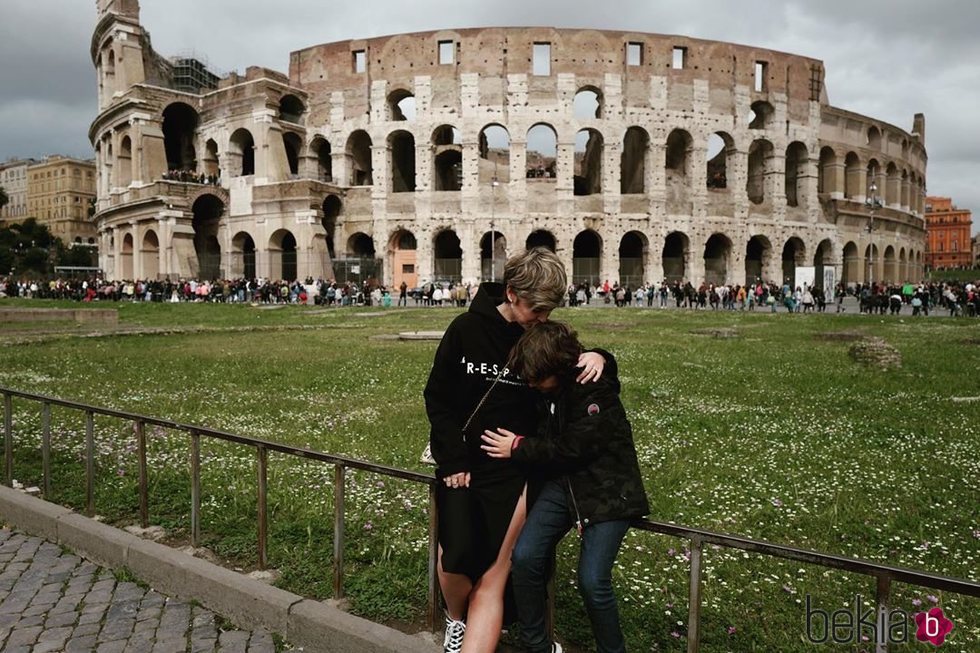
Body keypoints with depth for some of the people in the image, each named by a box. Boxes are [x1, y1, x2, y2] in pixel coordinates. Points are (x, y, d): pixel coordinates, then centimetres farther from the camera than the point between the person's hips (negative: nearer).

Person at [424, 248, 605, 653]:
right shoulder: (467, 328, -6)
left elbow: (576, 375, 14)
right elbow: (437, 396, -1)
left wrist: (597, 357, -11)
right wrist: (452, 460, -6)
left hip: (514, 471, 1)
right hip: (463, 464, 0)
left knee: (492, 579, -6)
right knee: (457, 555, -16)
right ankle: (456, 618, 18)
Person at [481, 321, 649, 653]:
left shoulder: (597, 391, -22)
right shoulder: (544, 388, 0)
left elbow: (572, 448, -22)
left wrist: (518, 448, -14)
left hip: (607, 488, -6)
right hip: (564, 481, 6)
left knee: (592, 580, -15)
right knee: (524, 557, -11)